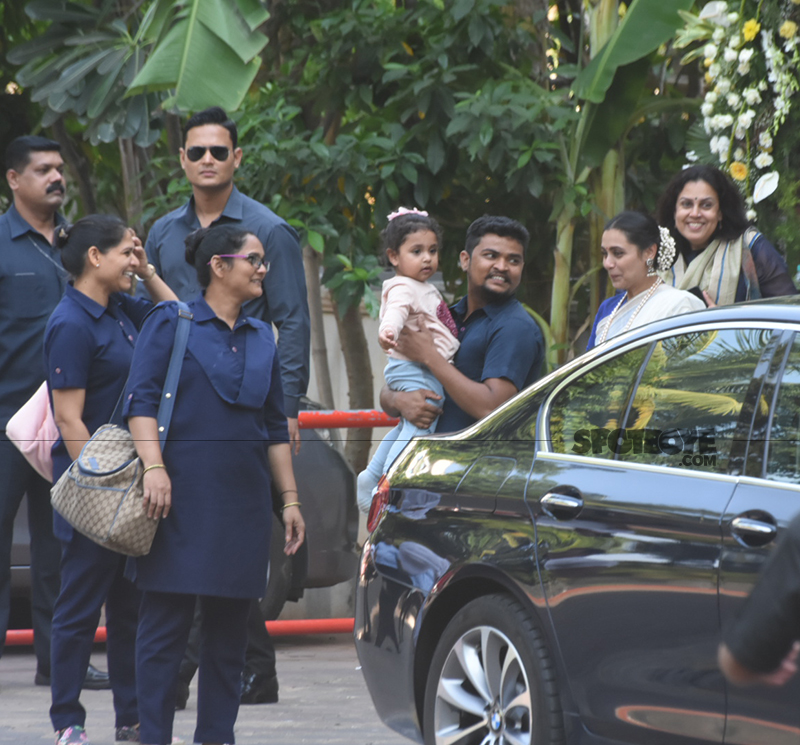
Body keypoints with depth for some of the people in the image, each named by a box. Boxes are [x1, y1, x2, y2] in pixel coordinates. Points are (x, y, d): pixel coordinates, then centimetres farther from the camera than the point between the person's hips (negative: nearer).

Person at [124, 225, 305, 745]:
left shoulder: (261, 338, 16)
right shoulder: (172, 322, 0)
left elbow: (276, 427, 19)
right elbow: (141, 399, -7)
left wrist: (290, 499, 14)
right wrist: (154, 467, -20)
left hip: (244, 498, 5)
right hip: (183, 491, -5)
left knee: (230, 624, 6)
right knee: (167, 621, -6)